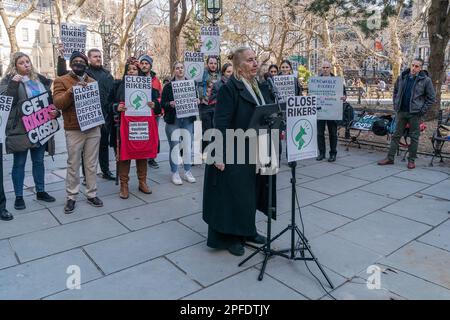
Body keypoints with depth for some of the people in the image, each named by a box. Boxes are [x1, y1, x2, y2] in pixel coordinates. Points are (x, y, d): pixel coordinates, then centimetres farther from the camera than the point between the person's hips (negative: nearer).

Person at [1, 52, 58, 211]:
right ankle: (18, 196, 13)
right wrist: (14, 84, -22)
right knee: (19, 163, 4)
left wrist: (55, 111, -1)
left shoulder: (40, 79, 13)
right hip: (20, 128, -4)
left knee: (39, 161, 13)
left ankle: (40, 191, 25)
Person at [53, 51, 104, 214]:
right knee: (73, 165, 2)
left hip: (94, 128, 4)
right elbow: (58, 103, -10)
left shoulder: (93, 81, 15)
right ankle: (71, 197, 13)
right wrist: (71, 91, -24)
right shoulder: (61, 81, 2)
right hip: (74, 130, -3)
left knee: (92, 164, 9)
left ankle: (91, 194, 19)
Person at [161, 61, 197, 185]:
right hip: (173, 120, -2)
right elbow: (163, 103, 0)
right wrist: (170, 104, -20)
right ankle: (174, 173, 12)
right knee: (174, 146, 0)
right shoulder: (168, 86, 1)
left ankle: (187, 172, 19)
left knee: (188, 146, 5)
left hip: (188, 120, 3)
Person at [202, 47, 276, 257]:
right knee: (232, 194, 3)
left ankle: (246, 231, 35)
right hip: (234, 153, -8)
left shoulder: (259, 87, 11)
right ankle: (229, 236, 20)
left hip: (254, 152, 8)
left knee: (250, 193, 18)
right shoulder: (229, 88, -14)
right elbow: (221, 123, -19)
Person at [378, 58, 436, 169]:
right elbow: (395, 91, 18)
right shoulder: (402, 77, 5)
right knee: (396, 135, 8)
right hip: (401, 112, 3)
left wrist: (423, 110, -8)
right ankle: (390, 158, 14)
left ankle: (411, 160, 15)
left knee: (414, 137, 5)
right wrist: (396, 105, 9)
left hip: (415, 113, -3)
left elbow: (431, 97, -1)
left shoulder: (425, 80, -5)